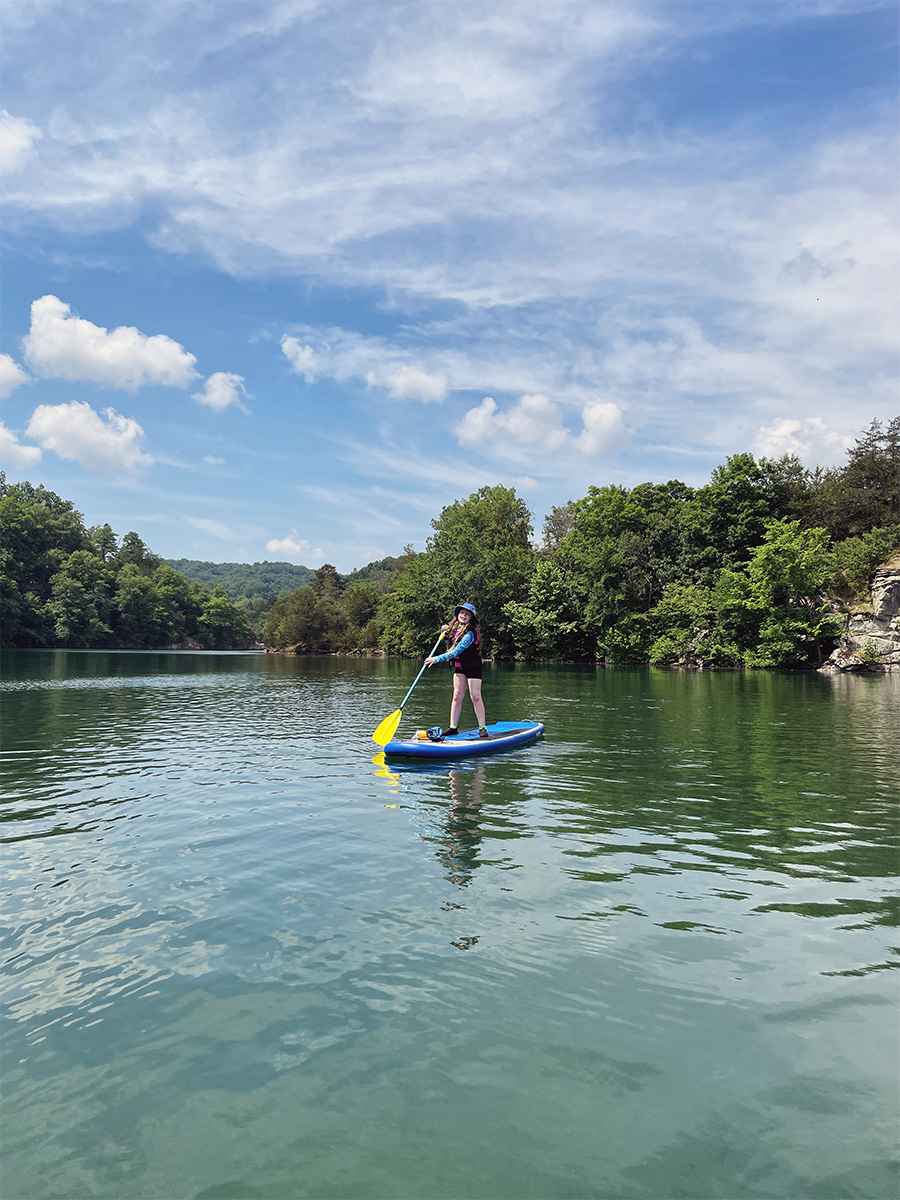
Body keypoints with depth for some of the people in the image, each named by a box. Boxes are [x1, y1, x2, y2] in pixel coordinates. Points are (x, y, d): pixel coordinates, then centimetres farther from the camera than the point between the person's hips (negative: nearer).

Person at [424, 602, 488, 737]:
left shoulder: (470, 633, -21)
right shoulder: (455, 628, 5)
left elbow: (456, 651, -25)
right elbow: (451, 642, 25)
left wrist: (436, 659, -23)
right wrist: (446, 633, 4)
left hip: (473, 667, -7)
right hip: (459, 667, 7)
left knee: (475, 696, -9)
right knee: (457, 695, 1)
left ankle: (482, 728, -4)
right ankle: (453, 727, 2)